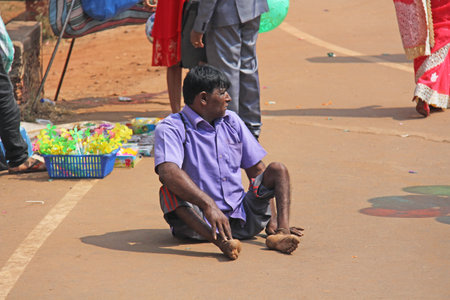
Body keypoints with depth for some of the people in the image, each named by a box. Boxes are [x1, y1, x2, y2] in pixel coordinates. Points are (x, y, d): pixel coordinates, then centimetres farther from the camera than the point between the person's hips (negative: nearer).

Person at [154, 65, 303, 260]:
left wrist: (272, 221, 1)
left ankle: (281, 232, -31)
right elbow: (168, 172, -28)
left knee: (277, 170, -7)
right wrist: (209, 205, -41)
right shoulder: (172, 128, -7)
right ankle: (220, 241, -54)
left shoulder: (232, 122, 14)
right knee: (170, 191, -32)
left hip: (241, 218, 5)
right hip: (199, 223, -5)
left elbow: (257, 170, 13)